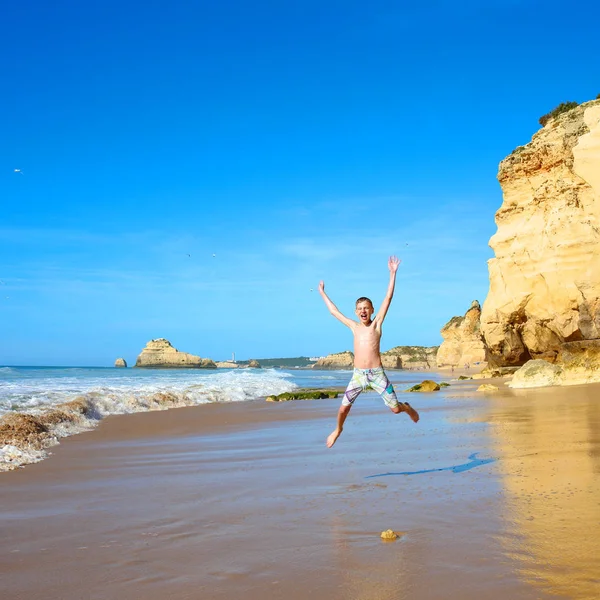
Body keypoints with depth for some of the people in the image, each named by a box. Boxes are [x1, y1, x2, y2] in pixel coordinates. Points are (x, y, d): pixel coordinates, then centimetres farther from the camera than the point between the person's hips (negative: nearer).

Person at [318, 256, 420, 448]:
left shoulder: (377, 324, -1)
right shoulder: (354, 327, 7)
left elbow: (388, 298, -5)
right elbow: (334, 311, 19)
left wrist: (392, 273, -9)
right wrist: (323, 294, 28)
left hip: (377, 374, -2)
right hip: (358, 375, 3)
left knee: (395, 408, 1)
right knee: (343, 408, 2)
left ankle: (408, 408, 37)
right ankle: (338, 429, 33)